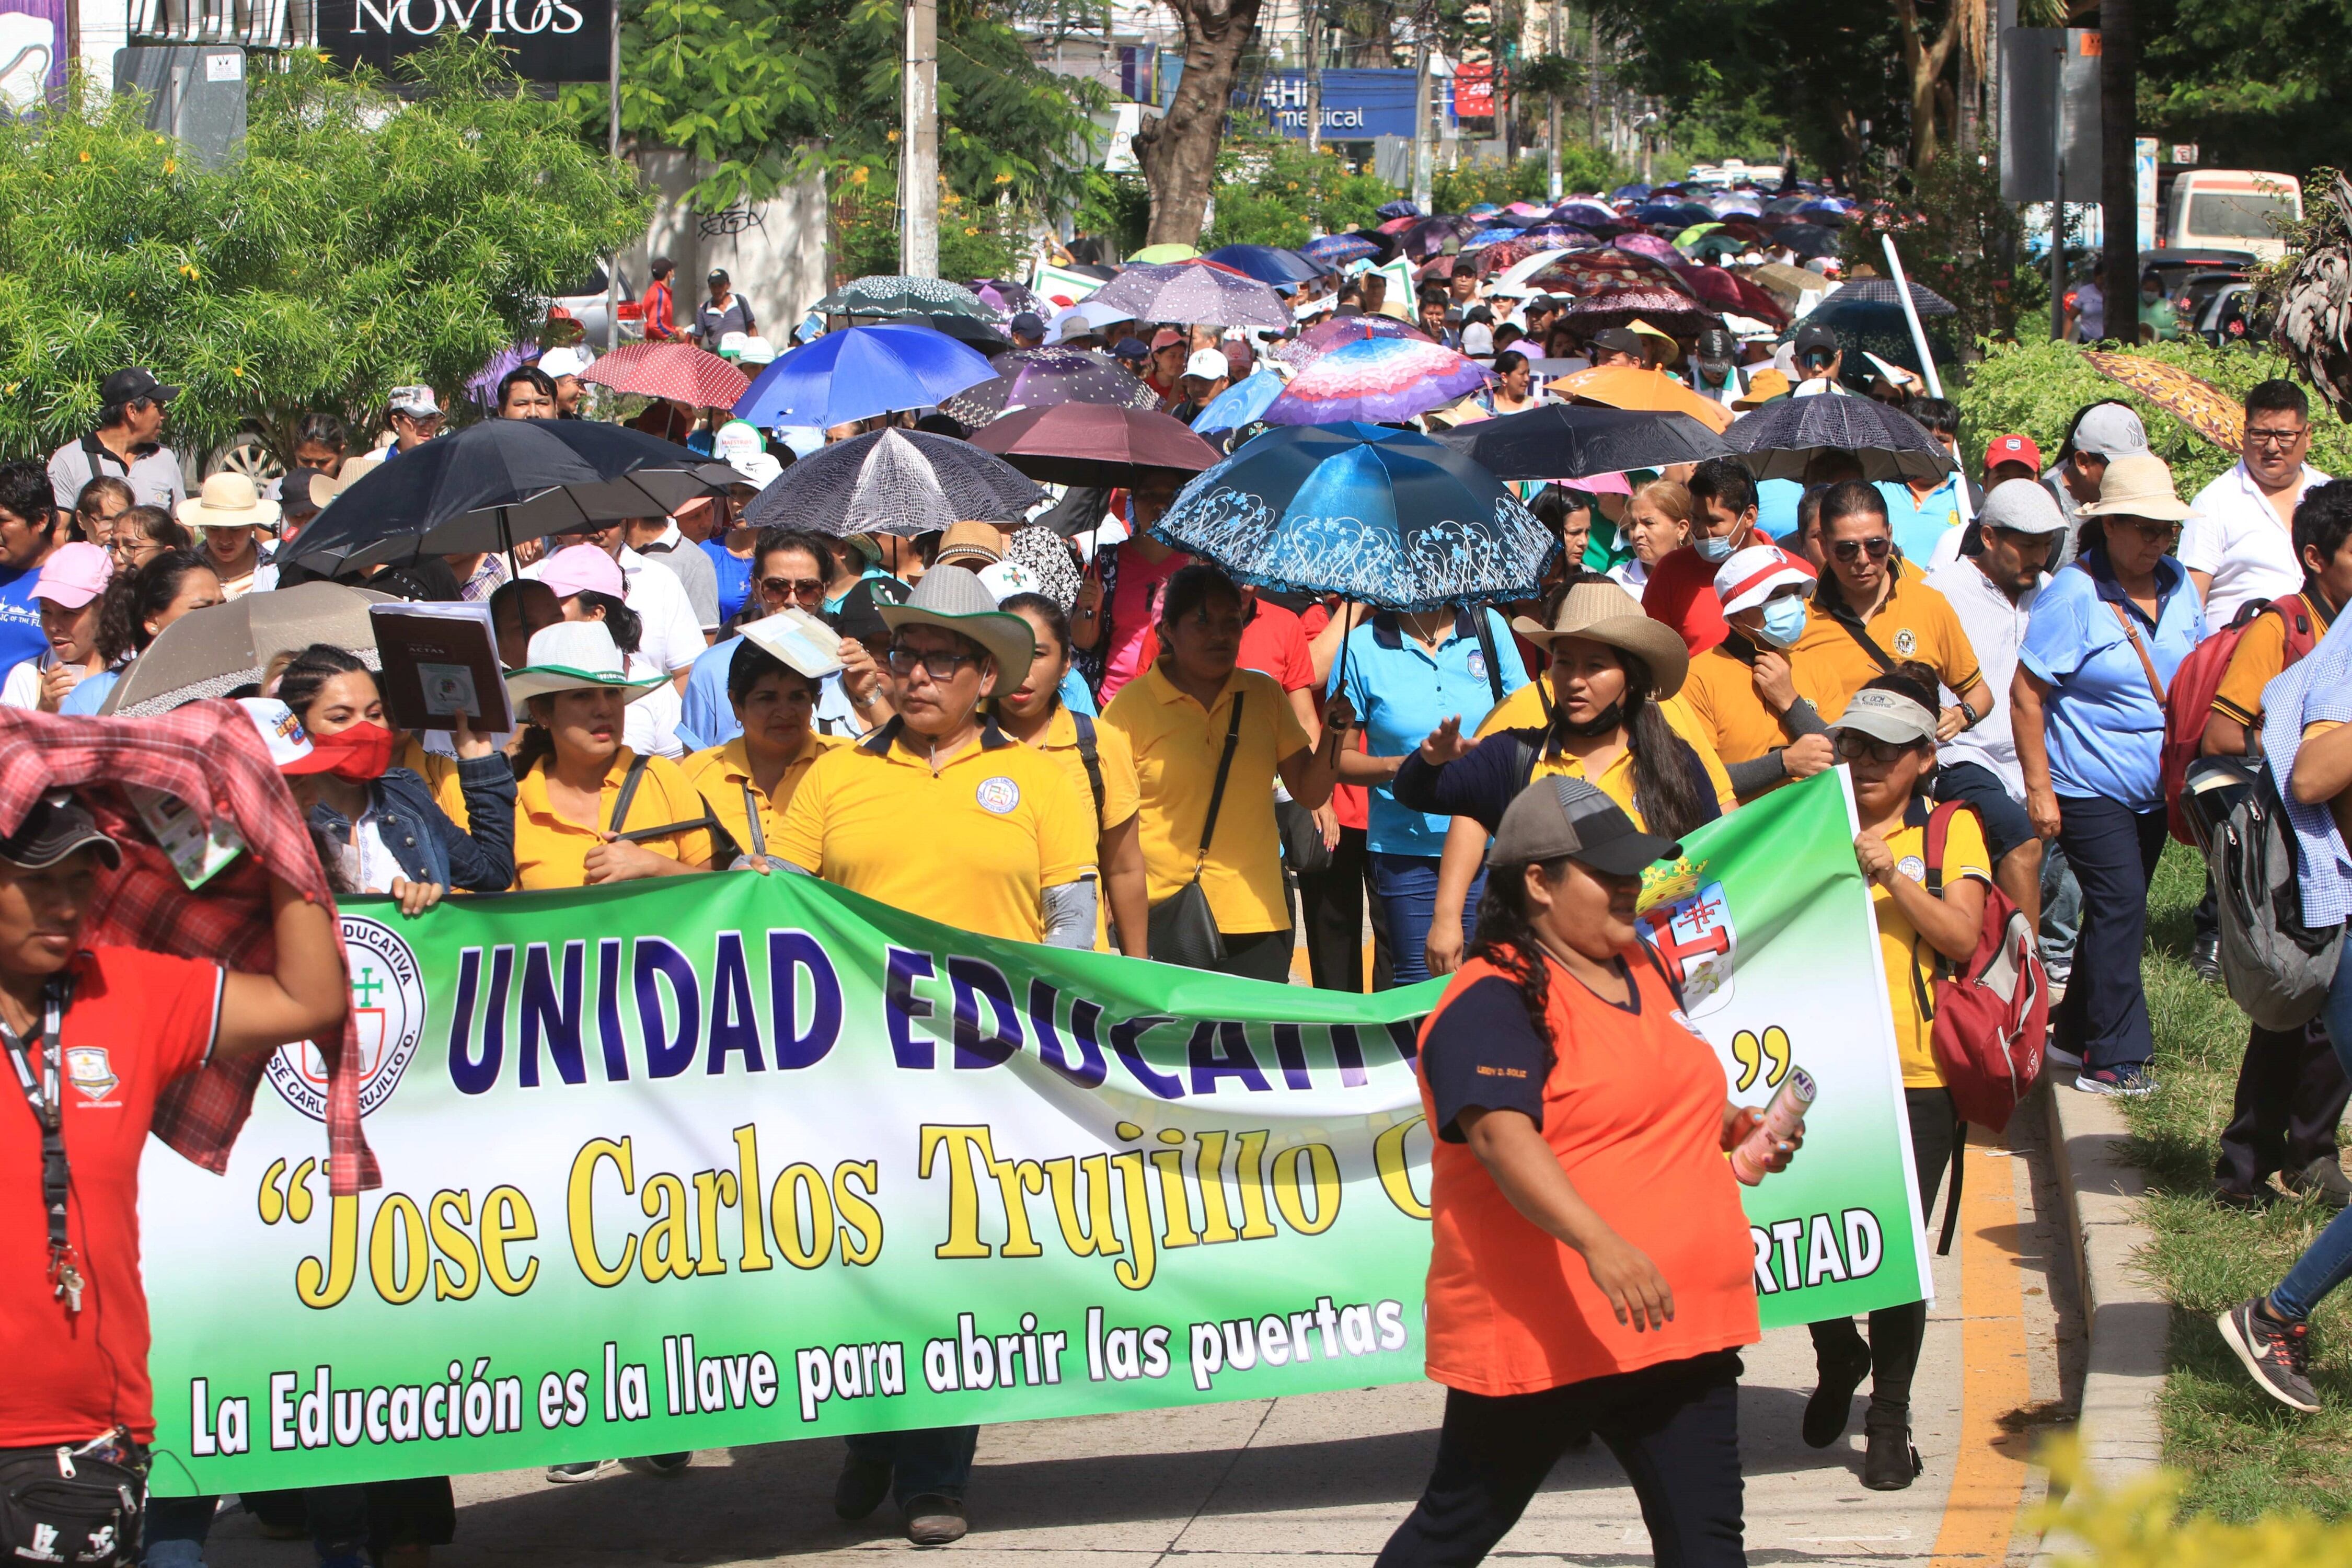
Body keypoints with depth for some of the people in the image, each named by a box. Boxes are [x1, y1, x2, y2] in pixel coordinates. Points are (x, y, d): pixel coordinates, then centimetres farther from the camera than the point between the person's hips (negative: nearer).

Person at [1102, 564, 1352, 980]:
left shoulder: (1264, 694, 12)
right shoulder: (1131, 705, -1)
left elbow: (1310, 794, 13)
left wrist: (1333, 737, -4)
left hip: (1257, 923, 3)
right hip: (1162, 922, -3)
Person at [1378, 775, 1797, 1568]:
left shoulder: (1642, 969, 15)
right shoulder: (1494, 1003, -14)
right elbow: (1501, 1135, -30)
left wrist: (1730, 1126, 15)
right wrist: (1599, 1243, -41)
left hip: (1675, 1319, 8)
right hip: (1538, 1327, -8)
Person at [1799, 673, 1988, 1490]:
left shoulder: (1951, 830, 6)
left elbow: (1961, 937, -5)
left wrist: (1892, 874, -15)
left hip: (1916, 1073, -2)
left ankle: (1889, 1420, 12)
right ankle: (1838, 1357, 31)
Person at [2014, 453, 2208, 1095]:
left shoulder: (2177, 585, 4)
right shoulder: (2073, 596, -16)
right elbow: (2025, 695, -14)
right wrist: (2039, 788, -17)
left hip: (2154, 789, 7)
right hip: (2090, 788, -7)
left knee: (2116, 911, 14)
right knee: (2121, 909, -12)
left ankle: (2078, 1034, 27)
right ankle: (2115, 1059, -9)